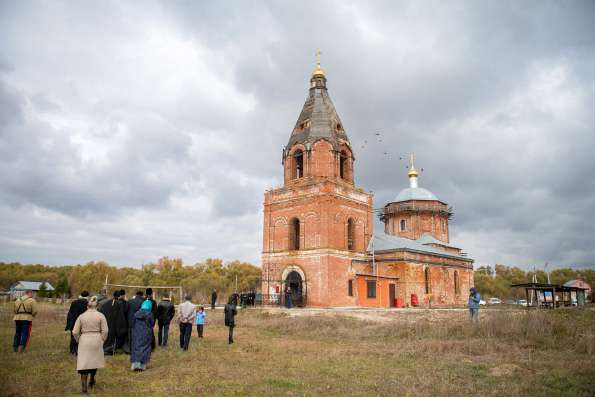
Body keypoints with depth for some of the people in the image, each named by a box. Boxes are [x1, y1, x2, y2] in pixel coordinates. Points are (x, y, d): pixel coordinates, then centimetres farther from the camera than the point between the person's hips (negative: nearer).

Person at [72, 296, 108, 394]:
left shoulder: (81, 316, 2)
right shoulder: (101, 316, -2)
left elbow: (75, 332, 0)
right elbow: (105, 331, -7)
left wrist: (79, 340, 14)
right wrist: (102, 340, 7)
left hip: (84, 341, 0)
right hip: (96, 340, 0)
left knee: (83, 363, 4)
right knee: (95, 360, 20)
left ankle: (84, 388, 2)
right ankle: (92, 381, 37)